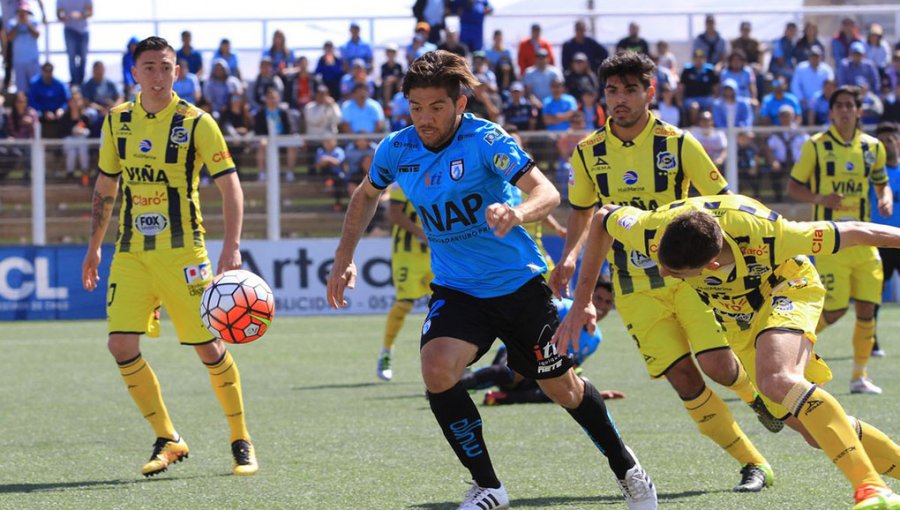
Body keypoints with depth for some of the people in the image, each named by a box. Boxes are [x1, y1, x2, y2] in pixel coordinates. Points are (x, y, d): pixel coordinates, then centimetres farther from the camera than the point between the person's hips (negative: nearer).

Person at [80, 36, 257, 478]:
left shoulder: (196, 123, -6)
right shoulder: (117, 122, 7)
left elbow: (229, 185, -8)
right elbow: (105, 187, 19)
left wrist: (232, 246, -19)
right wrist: (94, 245, 16)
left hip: (181, 251, -4)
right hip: (130, 254, 4)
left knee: (208, 346, -4)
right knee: (121, 344, -8)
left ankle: (241, 442, 12)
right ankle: (167, 440, 6)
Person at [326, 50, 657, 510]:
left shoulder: (484, 140, -20)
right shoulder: (396, 150, -6)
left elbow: (547, 193, -29)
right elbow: (367, 195, 16)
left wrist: (518, 212, -51)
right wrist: (344, 258, 9)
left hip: (519, 285, -3)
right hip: (456, 290, 3)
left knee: (562, 388, 10)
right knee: (437, 369, -24)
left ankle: (624, 467, 37)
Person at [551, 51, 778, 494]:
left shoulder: (678, 144, -6)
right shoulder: (588, 153, 2)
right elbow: (582, 211, 18)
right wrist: (569, 257, 3)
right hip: (634, 288, 2)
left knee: (716, 365, -17)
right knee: (684, 380, -8)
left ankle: (756, 393, 21)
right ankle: (753, 465, 3)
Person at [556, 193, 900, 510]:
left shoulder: (763, 236, -42)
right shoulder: (653, 232, -31)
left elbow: (853, 233, -30)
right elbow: (603, 218, -7)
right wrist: (581, 301, -5)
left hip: (786, 289, -5)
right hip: (740, 321, 5)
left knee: (776, 381, -35)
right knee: (817, 432, 2)